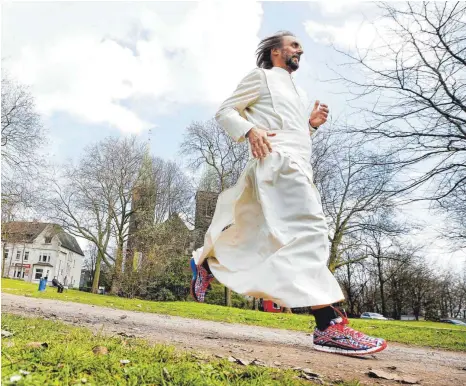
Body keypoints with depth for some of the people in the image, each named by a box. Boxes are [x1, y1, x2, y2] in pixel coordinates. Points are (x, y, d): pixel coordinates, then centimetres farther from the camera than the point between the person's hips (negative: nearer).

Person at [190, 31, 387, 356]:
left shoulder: (292, 92, 34)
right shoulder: (262, 76, 11)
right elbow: (225, 111, 4)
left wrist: (312, 125, 15)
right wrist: (250, 130, -15)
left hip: (295, 164, 9)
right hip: (277, 159, -9)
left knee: (255, 237, 10)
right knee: (310, 229, -22)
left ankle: (205, 264, 29)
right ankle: (330, 325, -26)